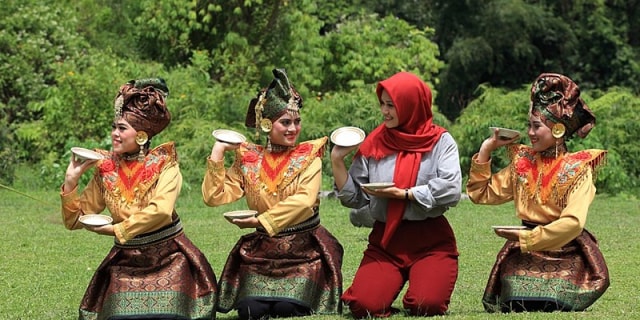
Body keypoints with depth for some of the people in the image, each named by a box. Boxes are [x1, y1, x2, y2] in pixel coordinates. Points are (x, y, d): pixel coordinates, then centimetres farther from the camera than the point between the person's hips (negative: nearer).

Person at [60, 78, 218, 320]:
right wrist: (71, 181, -8)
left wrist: (115, 230, -18)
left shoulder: (164, 164, -7)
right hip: (126, 262, 3)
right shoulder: (106, 169, 2)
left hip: (168, 258, -3)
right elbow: (74, 221, 5)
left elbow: (160, 212, -23)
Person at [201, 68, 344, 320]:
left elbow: (304, 200, -18)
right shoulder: (248, 159, 4)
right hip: (262, 249, 2)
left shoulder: (309, 156, -2)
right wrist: (217, 154, -7)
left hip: (304, 247, -2)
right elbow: (214, 197, -2)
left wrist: (261, 221, -22)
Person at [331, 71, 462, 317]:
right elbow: (354, 198, 7)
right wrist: (337, 161, -4)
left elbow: (452, 190, -15)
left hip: (432, 239, -2)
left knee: (426, 305, -24)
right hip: (385, 239, 2)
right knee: (365, 306, -21)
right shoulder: (374, 143, 7)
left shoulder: (440, 141, -1)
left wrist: (404, 194, -16)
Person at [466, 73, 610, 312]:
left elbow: (573, 223, -19)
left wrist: (528, 238, -19)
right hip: (525, 254, 3)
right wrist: (486, 151, 3)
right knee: (518, 306, -18)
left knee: (551, 307, -21)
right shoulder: (522, 163, 9)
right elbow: (481, 194, 9)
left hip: (565, 252, -3)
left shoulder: (578, 170, -7)